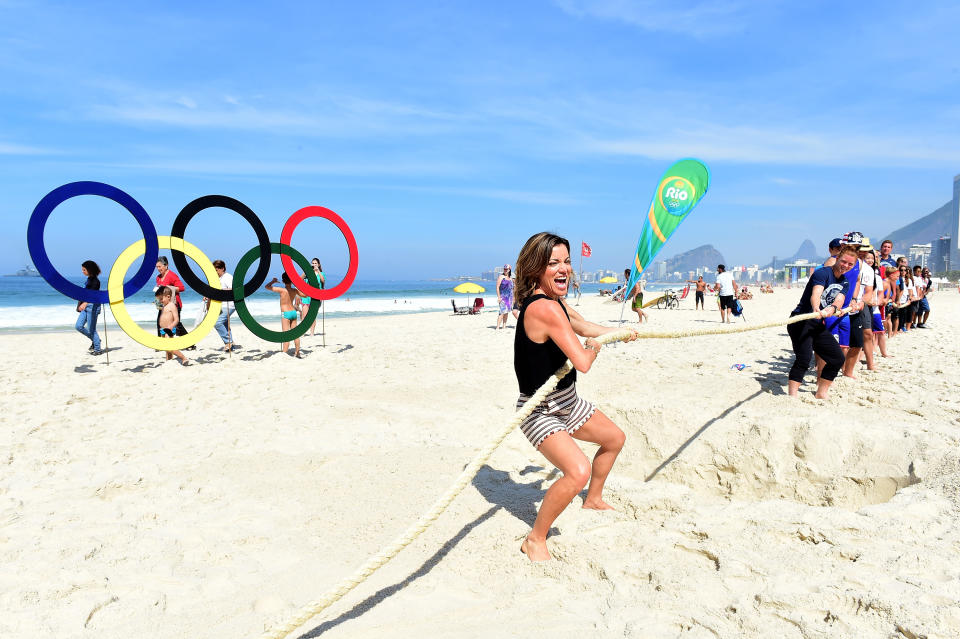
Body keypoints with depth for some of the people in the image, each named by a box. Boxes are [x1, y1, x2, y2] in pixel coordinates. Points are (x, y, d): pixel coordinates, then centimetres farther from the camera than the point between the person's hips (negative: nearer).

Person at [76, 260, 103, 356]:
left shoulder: (95, 281, -15)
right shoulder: (89, 279, 13)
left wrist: (85, 303, -42)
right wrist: (81, 305, 29)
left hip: (93, 306, -9)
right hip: (86, 306, 9)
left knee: (91, 329, -4)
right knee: (78, 326, 6)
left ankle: (97, 349, 6)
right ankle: (95, 340, 21)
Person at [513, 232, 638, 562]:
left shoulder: (555, 302, 4)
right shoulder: (544, 308, -29)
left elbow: (584, 326, 25)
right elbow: (582, 363, -33)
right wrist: (594, 347, -9)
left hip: (567, 403, 10)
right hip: (540, 412, -10)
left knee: (615, 438, 25)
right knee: (578, 471, -29)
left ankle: (593, 500, 48)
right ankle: (535, 540, -7)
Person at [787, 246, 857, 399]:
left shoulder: (845, 283, 13)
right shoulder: (822, 273, -11)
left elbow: (839, 301, -7)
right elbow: (815, 294, -30)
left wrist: (832, 308, -32)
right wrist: (817, 310, -52)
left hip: (818, 325, 8)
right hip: (801, 321, -8)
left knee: (838, 358, 8)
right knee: (804, 358, -24)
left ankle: (821, 394, 20)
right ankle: (792, 396, -26)